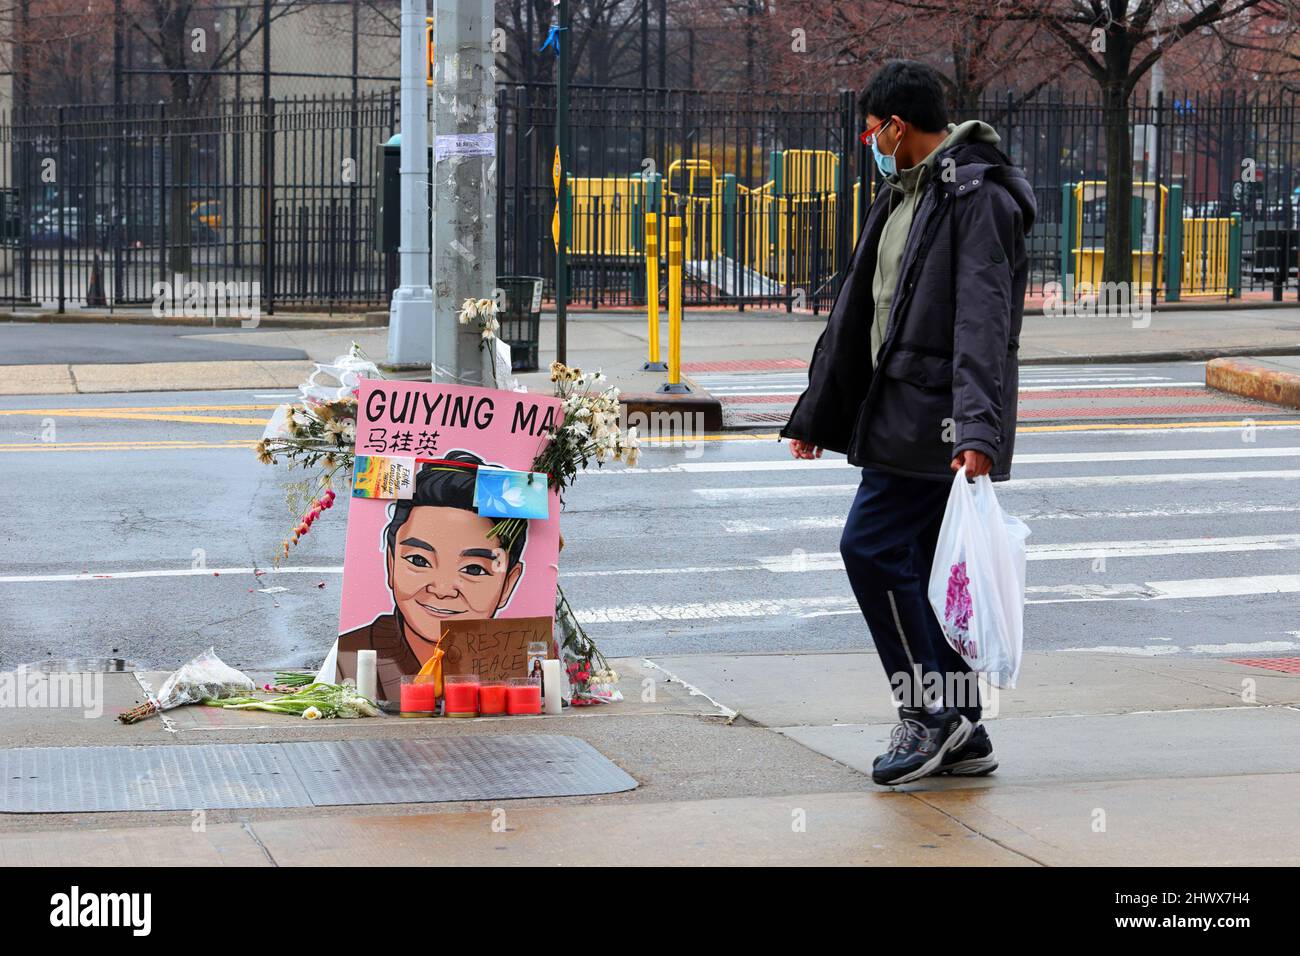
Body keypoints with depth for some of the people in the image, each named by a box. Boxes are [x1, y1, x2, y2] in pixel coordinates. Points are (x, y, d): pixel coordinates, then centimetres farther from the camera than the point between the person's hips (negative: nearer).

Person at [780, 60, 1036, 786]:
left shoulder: (979, 198, -12)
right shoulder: (901, 198, 19)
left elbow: (982, 321, -23)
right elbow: (858, 312, 24)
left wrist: (977, 428, -32)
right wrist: (817, 413, 27)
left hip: (937, 421, -10)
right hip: (904, 412, 10)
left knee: (872, 545, -13)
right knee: (924, 565, 9)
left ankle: (929, 712, -6)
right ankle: (962, 734, 14)